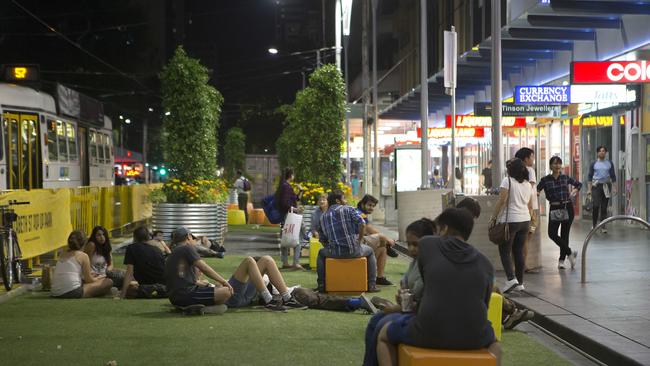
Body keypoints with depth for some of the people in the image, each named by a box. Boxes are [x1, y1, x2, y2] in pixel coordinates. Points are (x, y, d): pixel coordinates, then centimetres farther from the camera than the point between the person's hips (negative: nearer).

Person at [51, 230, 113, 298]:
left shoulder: (63, 254, 19)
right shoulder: (83, 256, 2)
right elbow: (89, 280, 5)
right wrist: (99, 278, 26)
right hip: (72, 293, -7)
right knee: (108, 282, 3)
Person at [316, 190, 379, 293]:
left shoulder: (323, 217, 11)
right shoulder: (349, 210, 0)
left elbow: (322, 240, 11)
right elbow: (362, 224, -14)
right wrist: (360, 241, -1)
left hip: (335, 252, 2)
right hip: (354, 251, -2)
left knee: (321, 253, 35)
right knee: (370, 252, 29)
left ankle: (321, 285, 26)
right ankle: (371, 285, 22)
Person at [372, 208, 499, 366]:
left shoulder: (426, 245, 4)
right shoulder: (486, 264, 9)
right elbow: (484, 305, 14)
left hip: (430, 334, -3)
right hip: (473, 337, 3)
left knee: (383, 334, 26)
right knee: (493, 341, 39)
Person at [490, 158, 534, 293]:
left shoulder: (507, 181, -8)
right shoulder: (528, 184, 13)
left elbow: (502, 201, -14)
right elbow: (530, 206, 15)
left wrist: (494, 218, -7)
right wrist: (529, 223, 22)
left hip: (510, 221, -6)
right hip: (525, 221, 6)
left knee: (505, 252, -2)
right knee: (519, 252, 10)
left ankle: (511, 278, -18)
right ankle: (520, 283, 10)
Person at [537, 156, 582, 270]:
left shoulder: (565, 178, 6)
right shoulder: (545, 180, 0)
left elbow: (579, 184, 20)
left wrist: (574, 192, 5)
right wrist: (536, 193, -27)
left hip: (567, 207, 1)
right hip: (554, 208, -1)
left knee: (565, 234, 3)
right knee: (552, 233, -11)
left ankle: (561, 260, 12)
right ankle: (570, 253, 5)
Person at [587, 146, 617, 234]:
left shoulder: (609, 164, 8)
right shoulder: (594, 164, 4)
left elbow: (613, 176, 11)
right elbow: (589, 177, 5)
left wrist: (614, 188, 3)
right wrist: (589, 189, -1)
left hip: (606, 186, 2)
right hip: (596, 186, -2)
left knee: (604, 207, 2)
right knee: (596, 205, -14)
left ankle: (603, 226, 7)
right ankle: (594, 224, 0)